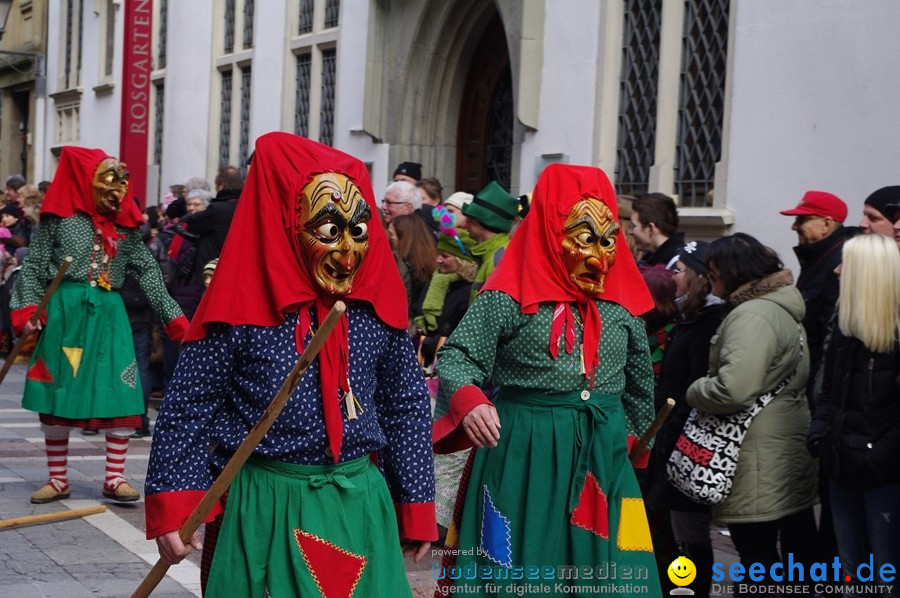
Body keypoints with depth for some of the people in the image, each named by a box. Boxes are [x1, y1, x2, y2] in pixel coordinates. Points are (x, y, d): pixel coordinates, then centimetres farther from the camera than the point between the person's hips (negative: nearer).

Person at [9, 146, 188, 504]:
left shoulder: (124, 225, 9)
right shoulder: (60, 217, 1)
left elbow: (147, 271, 9)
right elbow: (35, 267, 1)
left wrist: (173, 316, 4)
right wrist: (27, 309, -12)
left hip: (109, 314, 2)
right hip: (63, 311, -2)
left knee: (121, 397, -3)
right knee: (57, 396, 4)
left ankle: (114, 478, 7)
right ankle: (58, 479, 16)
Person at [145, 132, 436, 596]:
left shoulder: (377, 305, 0)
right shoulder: (244, 306, -11)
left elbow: (407, 406, 8)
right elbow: (188, 407, -8)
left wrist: (416, 507, 10)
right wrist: (175, 508, -14)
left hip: (360, 501, 4)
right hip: (267, 505, -3)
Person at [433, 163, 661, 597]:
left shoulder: (622, 302, 7)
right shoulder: (509, 297, -8)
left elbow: (639, 380, 20)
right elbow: (456, 356, -10)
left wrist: (629, 434, 25)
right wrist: (469, 402, -29)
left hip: (603, 455, 4)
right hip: (524, 454, -4)